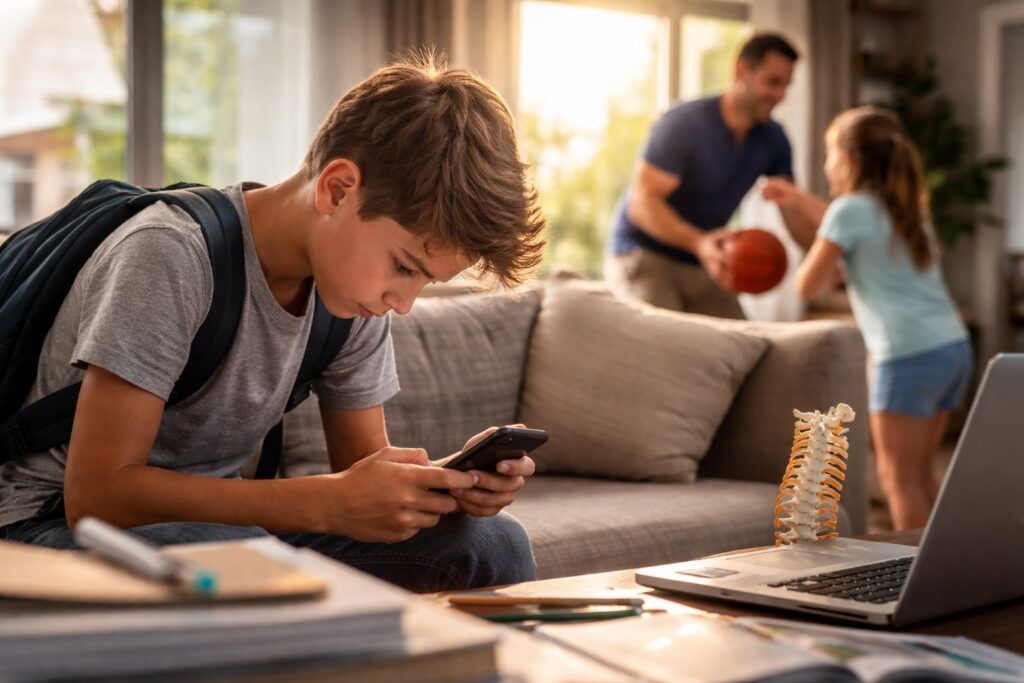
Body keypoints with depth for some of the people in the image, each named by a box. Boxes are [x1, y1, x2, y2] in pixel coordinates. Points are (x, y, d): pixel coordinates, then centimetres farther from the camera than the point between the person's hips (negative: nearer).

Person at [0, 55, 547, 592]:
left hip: (218, 523, 6)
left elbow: (363, 464, 6)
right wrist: (328, 502, -32)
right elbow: (96, 495, -27)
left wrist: (450, 477, -18)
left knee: (493, 543, -13)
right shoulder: (170, 254, -23)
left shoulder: (355, 280, -2)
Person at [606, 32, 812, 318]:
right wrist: (698, 242, -40)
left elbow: (795, 214, 3)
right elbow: (642, 202, -24)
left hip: (703, 265, 6)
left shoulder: (772, 139, 1)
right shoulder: (684, 123, -18)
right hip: (644, 256, -6)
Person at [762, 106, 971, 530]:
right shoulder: (906, 208, 18)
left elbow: (808, 285, -5)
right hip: (954, 348, 8)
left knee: (899, 478, 0)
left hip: (909, 356, -8)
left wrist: (818, 260, 14)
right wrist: (800, 201, 38)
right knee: (919, 474, 17)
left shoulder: (851, 209, -6)